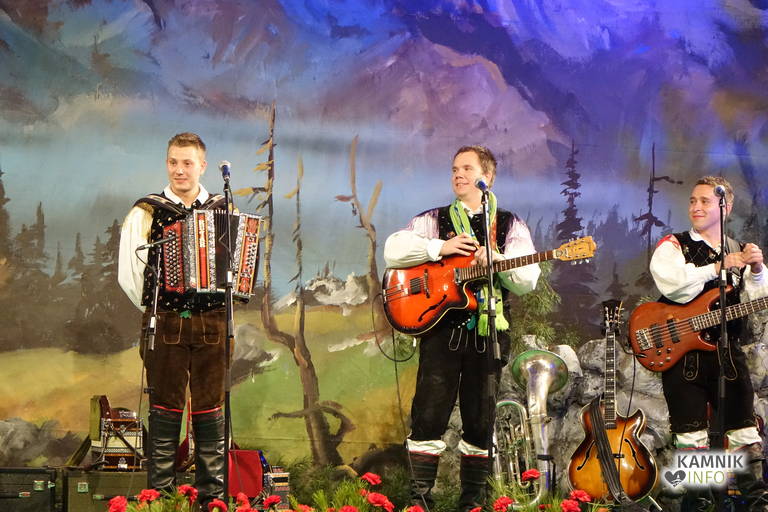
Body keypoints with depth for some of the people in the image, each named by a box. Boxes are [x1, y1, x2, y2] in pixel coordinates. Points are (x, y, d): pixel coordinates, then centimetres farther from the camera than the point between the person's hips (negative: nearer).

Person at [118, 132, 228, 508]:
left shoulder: (223, 211, 8)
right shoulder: (147, 212, 1)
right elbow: (128, 274, 1)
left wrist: (223, 306, 4)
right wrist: (156, 311, 3)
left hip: (213, 325, 2)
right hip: (164, 326, -2)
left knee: (210, 412, 6)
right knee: (165, 410, 1)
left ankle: (212, 497, 14)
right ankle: (159, 496, 7)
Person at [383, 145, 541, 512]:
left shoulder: (510, 226, 10)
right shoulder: (435, 219, 11)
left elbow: (527, 282, -1)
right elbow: (392, 250, -4)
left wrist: (496, 260, -19)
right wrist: (440, 247, -13)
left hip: (489, 330, 0)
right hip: (442, 326, 0)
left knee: (481, 421, 4)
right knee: (429, 416, -5)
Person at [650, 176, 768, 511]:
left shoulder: (738, 252, 14)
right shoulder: (673, 246, 0)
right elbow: (671, 284, -20)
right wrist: (718, 267, -21)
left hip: (728, 354, 3)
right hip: (682, 354, -3)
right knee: (691, 436, 0)